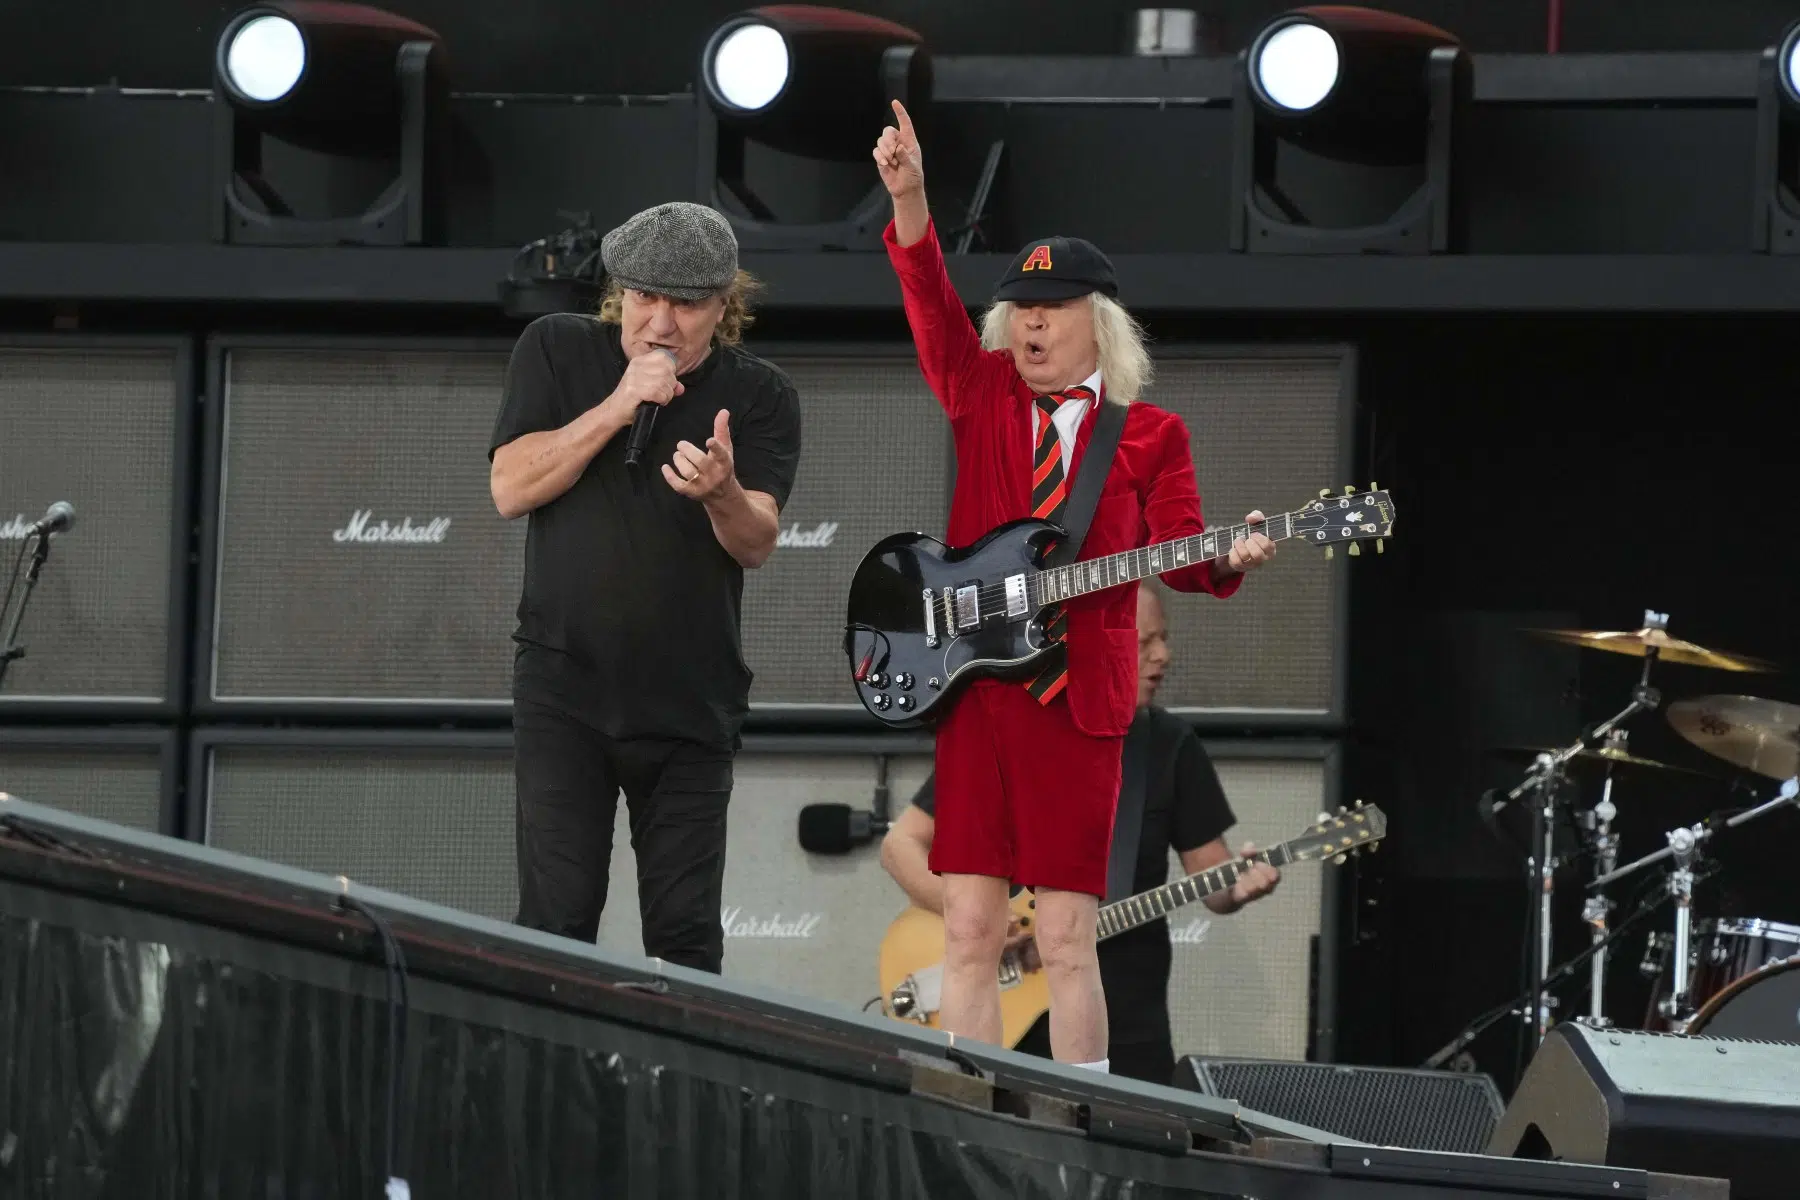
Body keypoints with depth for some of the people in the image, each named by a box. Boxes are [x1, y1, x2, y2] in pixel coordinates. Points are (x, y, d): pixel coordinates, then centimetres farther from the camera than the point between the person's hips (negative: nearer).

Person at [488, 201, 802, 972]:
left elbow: (757, 545, -9)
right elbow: (510, 488, -6)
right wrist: (620, 405, -14)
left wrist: (721, 494, -32)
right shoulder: (557, 351, 4)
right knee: (556, 922, -8)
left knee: (686, 938, 0)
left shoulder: (758, 397, 2)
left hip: (691, 701, 1)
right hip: (564, 687, -1)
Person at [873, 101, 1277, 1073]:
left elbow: (1176, 546, -1)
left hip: (1079, 692, -2)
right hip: (972, 687, 2)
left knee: (1066, 937, -3)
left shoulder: (1148, 435, 7)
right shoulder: (982, 391, 12)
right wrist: (908, 198, -16)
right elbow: (931, 303, -2)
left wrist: (1228, 559, -24)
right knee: (969, 930, 1)